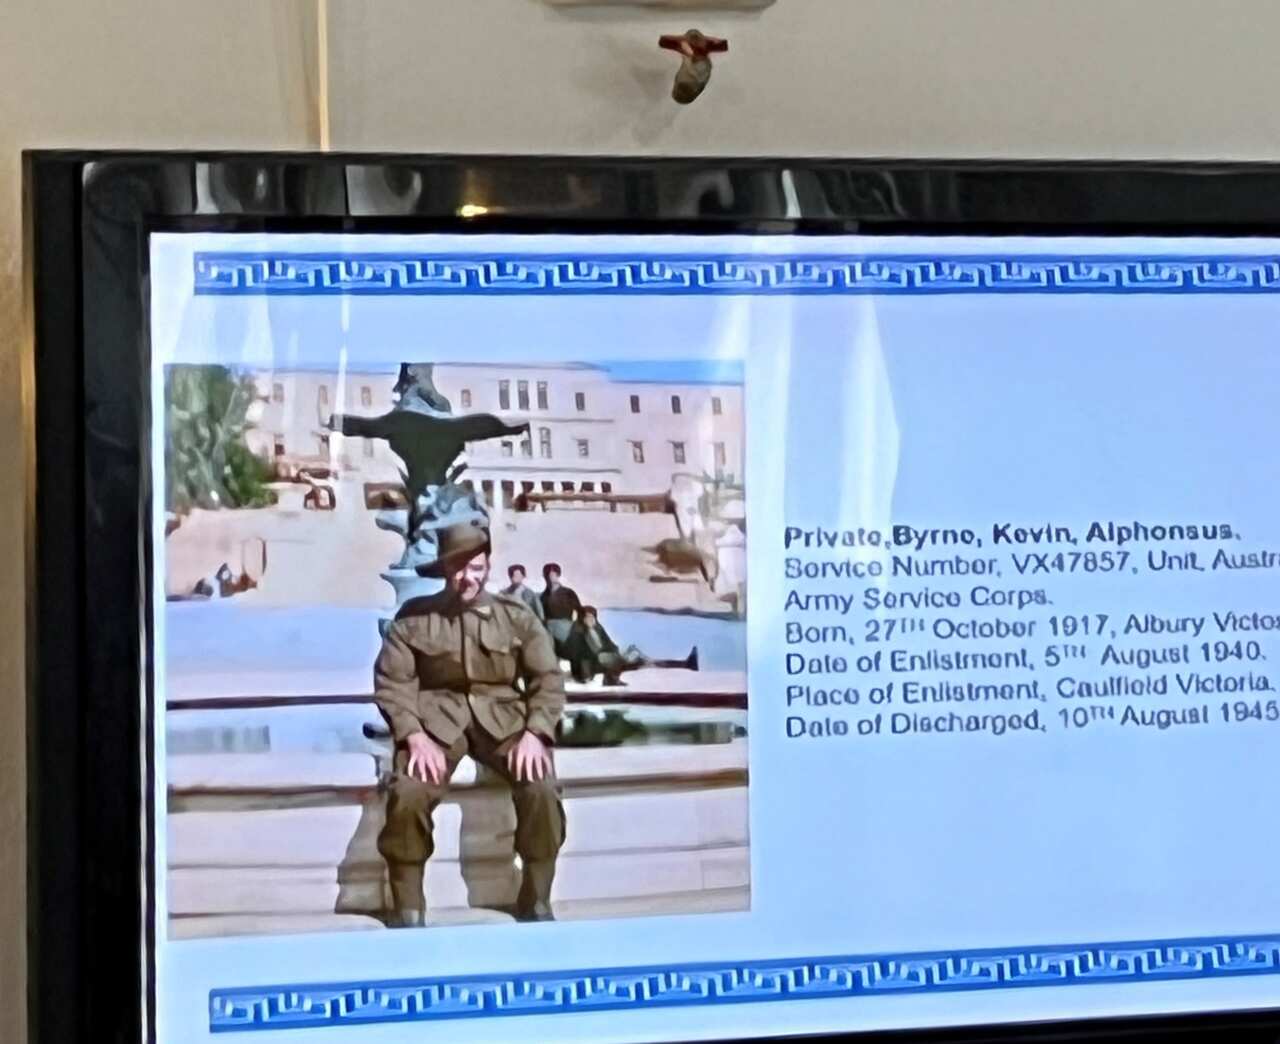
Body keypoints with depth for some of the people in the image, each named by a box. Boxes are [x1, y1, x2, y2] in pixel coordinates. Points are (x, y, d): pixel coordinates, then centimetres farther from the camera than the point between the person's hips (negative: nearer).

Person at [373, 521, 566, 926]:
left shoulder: (516, 616, 6)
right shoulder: (414, 617, 3)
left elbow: (548, 678, 3)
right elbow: (391, 681, -1)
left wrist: (534, 733, -13)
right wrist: (414, 736, -17)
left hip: (502, 715, 1)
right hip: (437, 716, -1)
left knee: (542, 789, -26)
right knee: (407, 793, -29)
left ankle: (536, 901, -6)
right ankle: (408, 909, -10)